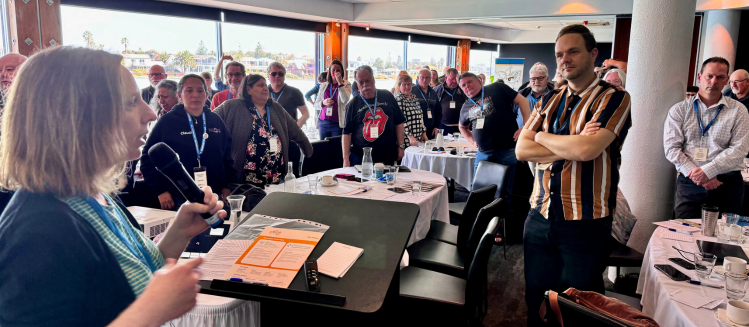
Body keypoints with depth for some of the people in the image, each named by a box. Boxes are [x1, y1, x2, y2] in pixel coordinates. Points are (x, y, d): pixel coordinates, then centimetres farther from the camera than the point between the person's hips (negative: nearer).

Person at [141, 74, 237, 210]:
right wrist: (160, 190, -7)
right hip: (179, 200, -3)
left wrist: (227, 186, 6)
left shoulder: (216, 121, 10)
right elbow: (147, 159, -1)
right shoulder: (167, 121, -1)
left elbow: (227, 158, 15)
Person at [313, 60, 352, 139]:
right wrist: (323, 103, -7)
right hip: (323, 123, 3)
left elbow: (345, 100, -12)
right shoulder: (323, 86, 14)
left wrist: (340, 82, -12)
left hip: (337, 124, -3)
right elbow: (316, 105, 15)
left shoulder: (346, 84, 5)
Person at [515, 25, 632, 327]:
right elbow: (522, 150, 0)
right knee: (536, 302, 17)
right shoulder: (549, 101, 10)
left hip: (585, 224, -5)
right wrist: (570, 149, -13)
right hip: (540, 218, 5)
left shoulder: (614, 98, -6)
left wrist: (543, 137, -5)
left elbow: (587, 149, -22)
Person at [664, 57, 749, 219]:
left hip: (727, 184, 1)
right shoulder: (679, 110, 7)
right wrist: (693, 173, -14)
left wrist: (706, 171, -14)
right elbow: (671, 148, -2)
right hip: (689, 183, 0)